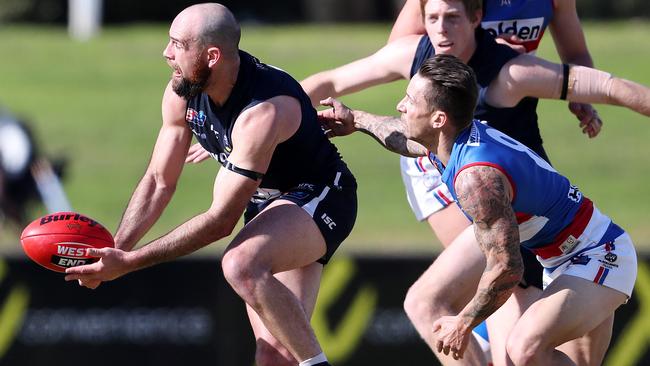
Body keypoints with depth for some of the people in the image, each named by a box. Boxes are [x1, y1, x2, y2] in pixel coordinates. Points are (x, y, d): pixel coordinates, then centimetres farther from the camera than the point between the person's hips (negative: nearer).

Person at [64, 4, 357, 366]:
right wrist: (115, 251, -12)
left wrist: (129, 263, -28)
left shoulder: (262, 114, -33)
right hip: (264, 201, 8)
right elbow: (159, 182, 2)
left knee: (240, 265, -37)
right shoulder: (182, 93, -10)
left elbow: (221, 221, -30)